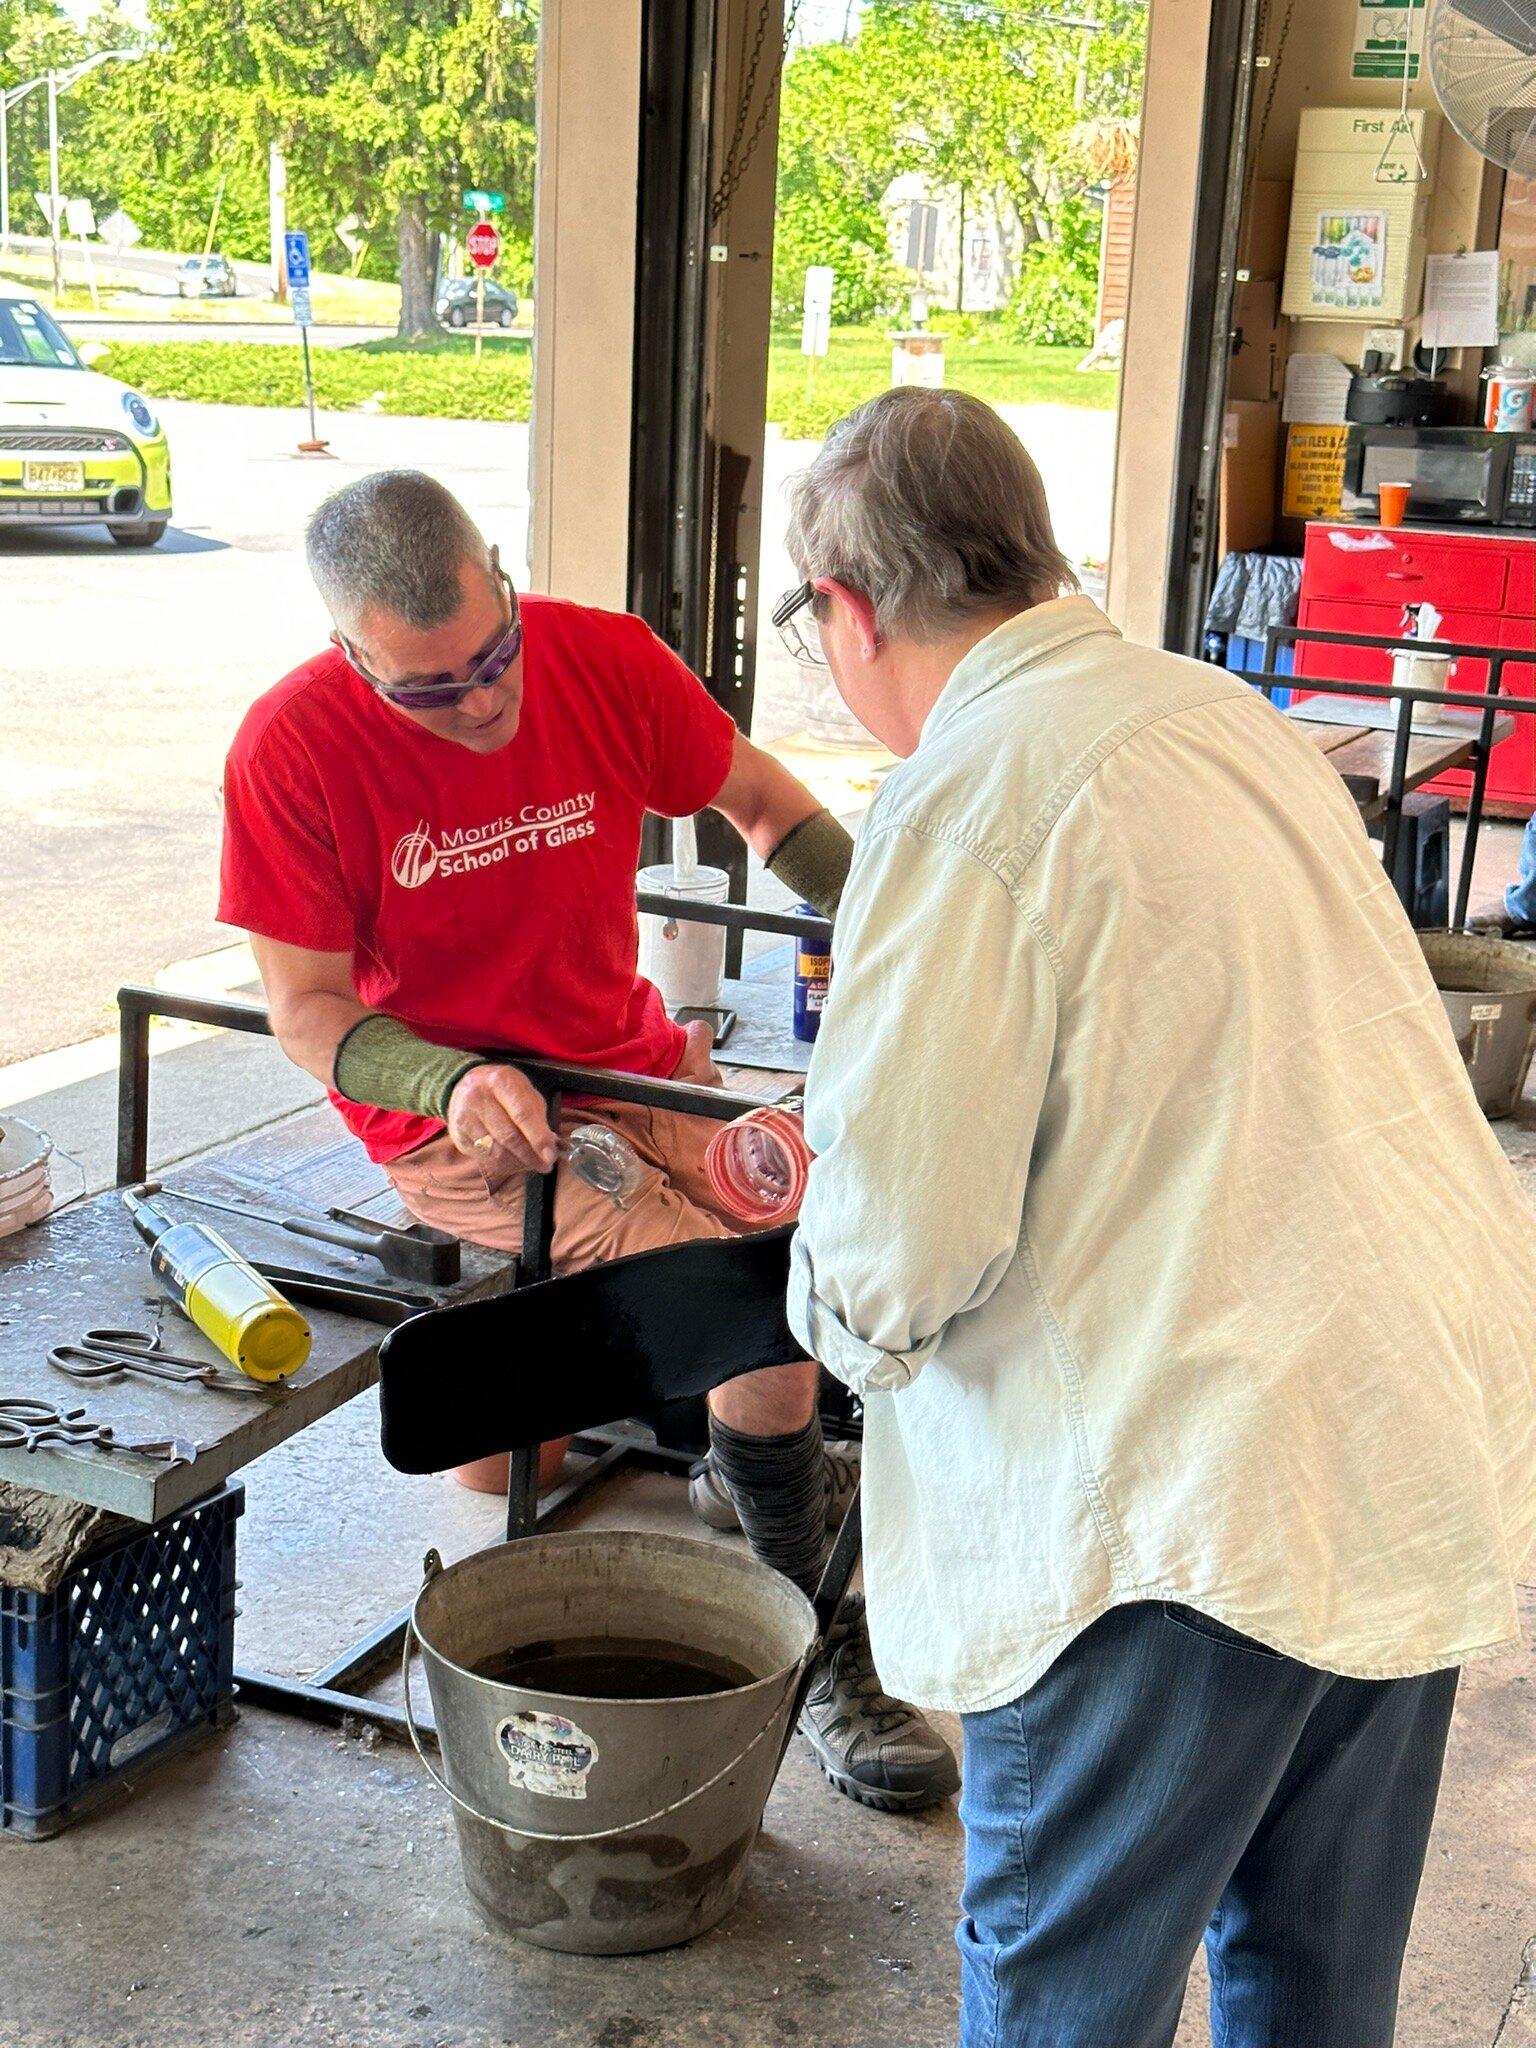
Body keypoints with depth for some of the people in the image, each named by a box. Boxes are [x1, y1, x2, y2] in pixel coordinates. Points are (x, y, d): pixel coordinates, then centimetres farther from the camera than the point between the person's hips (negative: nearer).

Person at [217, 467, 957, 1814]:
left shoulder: (608, 664, -9)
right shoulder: (295, 748, -17)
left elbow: (766, 804, 7)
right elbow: (309, 1012, -12)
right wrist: (455, 1084, -31)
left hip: (632, 1061, 5)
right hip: (450, 1119, -5)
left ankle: (755, 1451, 16)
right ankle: (827, 1657, -5)